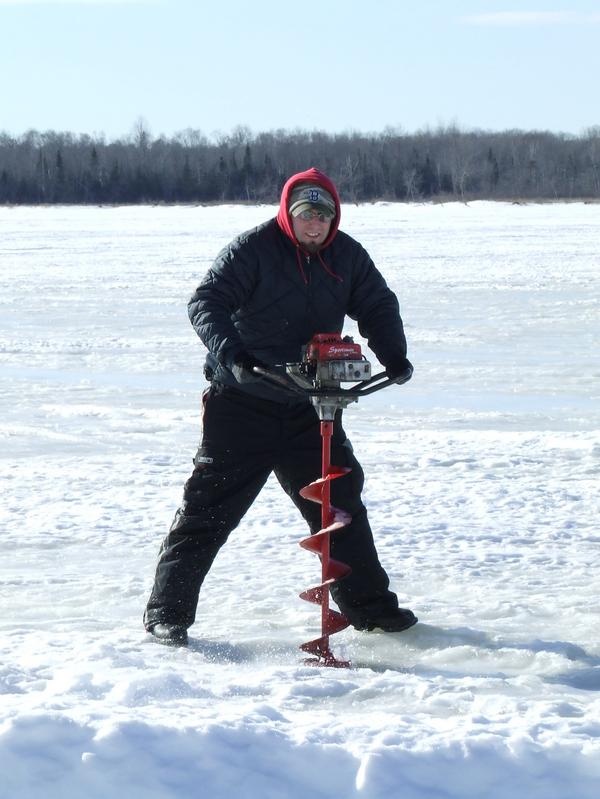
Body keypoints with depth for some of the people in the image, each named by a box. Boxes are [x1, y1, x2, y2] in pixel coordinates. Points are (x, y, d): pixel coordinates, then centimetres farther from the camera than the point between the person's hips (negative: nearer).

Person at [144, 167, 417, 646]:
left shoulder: (347, 255, 4)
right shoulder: (252, 250, -13)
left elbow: (378, 305, 14)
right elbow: (207, 302, -21)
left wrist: (394, 355, -4)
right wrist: (230, 354, -37)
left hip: (310, 408, 5)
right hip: (243, 403, -5)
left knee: (340, 502, 8)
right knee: (210, 504, -5)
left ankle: (370, 605, 21)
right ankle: (167, 612, 0)